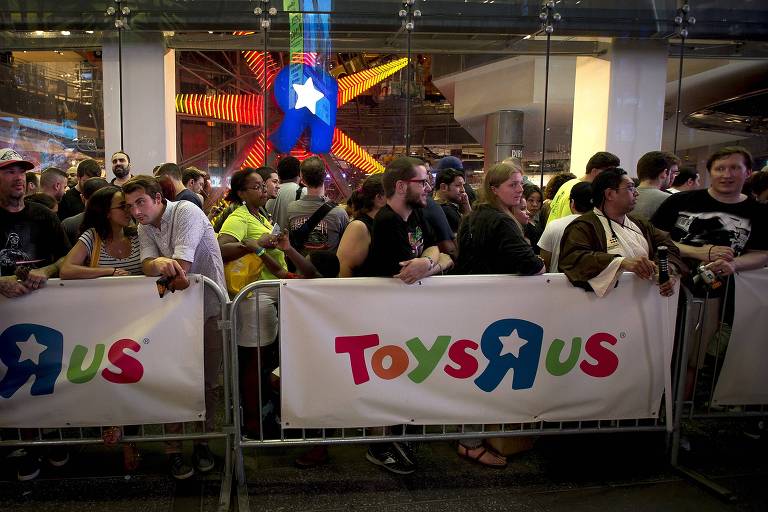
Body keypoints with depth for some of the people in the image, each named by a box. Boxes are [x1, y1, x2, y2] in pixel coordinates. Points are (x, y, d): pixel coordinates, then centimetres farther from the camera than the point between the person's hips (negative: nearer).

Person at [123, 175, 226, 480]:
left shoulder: (187, 212, -13)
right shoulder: (144, 227, 7)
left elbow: (182, 268, -23)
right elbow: (147, 265, -10)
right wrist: (158, 263, -31)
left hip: (209, 306, -4)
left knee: (208, 380, 5)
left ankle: (203, 441, 22)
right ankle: (173, 447, 13)